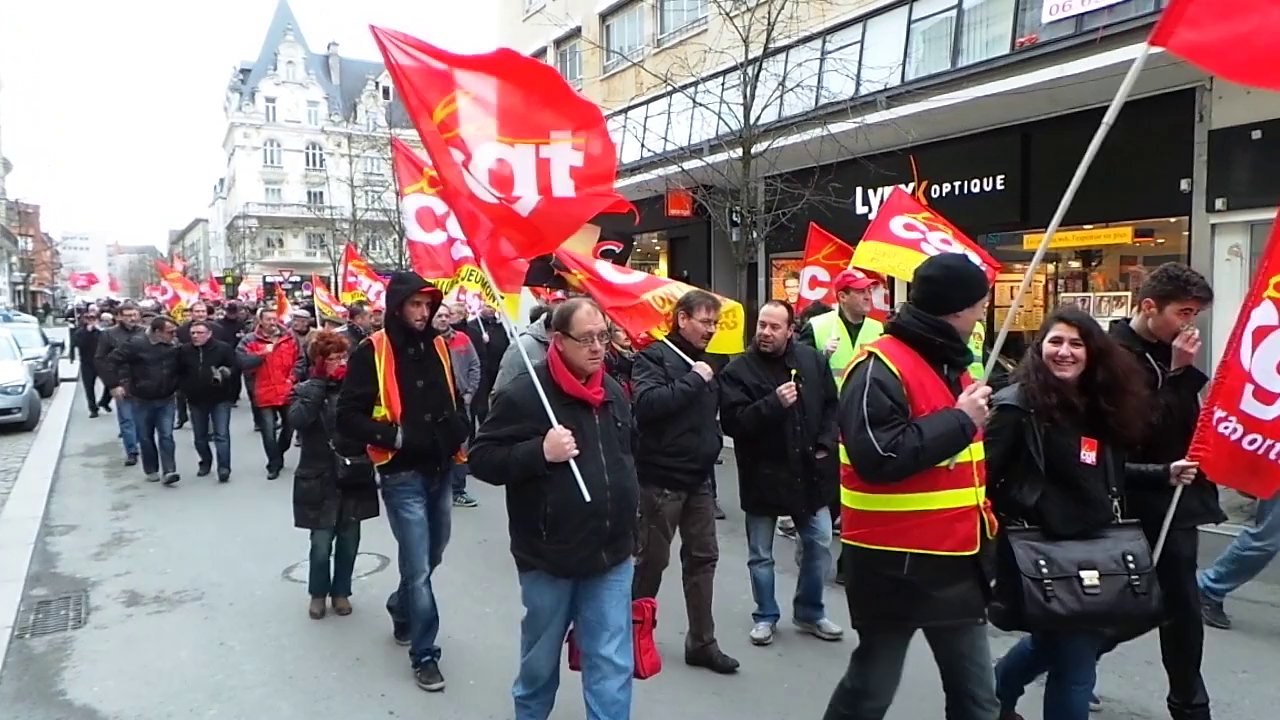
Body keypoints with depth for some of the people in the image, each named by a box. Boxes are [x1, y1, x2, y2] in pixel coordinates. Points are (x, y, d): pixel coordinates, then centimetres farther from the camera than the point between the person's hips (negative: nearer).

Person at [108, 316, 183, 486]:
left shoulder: (175, 346, -6)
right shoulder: (136, 345, -15)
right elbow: (113, 359, -9)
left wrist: (178, 387, 6)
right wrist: (115, 384, -10)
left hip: (166, 400, 1)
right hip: (141, 400, -1)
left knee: (166, 436, -5)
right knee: (146, 437, 10)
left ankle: (169, 471, -6)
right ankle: (151, 470, 23)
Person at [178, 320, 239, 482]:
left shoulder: (224, 348, -9)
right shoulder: (184, 350, 2)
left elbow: (236, 368, -6)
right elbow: (179, 372, 12)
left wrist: (225, 373, -24)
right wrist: (185, 390, 6)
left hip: (220, 399, -4)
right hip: (196, 399, 4)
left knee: (222, 435, -8)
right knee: (200, 436, 14)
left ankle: (224, 467, -7)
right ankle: (205, 462, 32)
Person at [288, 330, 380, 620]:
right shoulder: (306, 390, -2)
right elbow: (297, 420, -22)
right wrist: (319, 381, -18)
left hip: (353, 478, 2)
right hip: (320, 479, -2)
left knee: (349, 541, 11)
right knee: (321, 543, 4)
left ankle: (341, 591, 30)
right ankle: (318, 593, 27)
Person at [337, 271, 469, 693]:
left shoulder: (438, 347, 7)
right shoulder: (373, 352, -11)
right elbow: (348, 416, -11)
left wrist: (461, 428, 2)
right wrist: (394, 435, -21)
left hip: (441, 471, 6)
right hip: (403, 475, -6)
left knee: (431, 558, 20)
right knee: (418, 567, -1)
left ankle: (402, 610, 47)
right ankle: (424, 653, 16)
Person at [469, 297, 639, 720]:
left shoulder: (614, 393, 7)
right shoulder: (523, 395, -13)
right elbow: (481, 459, -13)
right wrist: (540, 452, -26)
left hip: (611, 556, 4)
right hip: (548, 557, -4)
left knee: (613, 666, 6)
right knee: (540, 662, 17)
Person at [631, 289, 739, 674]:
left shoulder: (703, 361, 12)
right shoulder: (654, 357, -11)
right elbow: (647, 404, -30)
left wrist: (712, 443, 12)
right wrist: (693, 380, -24)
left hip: (698, 478, 8)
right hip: (662, 477, -7)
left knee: (703, 557, 11)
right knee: (652, 559, 5)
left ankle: (701, 642, 22)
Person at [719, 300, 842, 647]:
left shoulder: (812, 360, 0)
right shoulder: (738, 371, -11)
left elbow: (832, 405, 10)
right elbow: (732, 423, -20)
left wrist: (826, 443, -2)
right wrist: (773, 404, -29)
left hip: (809, 471, 3)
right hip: (763, 474, -3)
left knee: (819, 545, 12)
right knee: (761, 554, 10)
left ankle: (810, 612, 32)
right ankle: (765, 616, 29)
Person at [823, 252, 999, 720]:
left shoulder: (951, 363, 12)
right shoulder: (881, 367, -17)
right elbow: (879, 457, -29)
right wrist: (959, 419, -20)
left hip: (956, 557, 9)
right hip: (894, 562, -8)